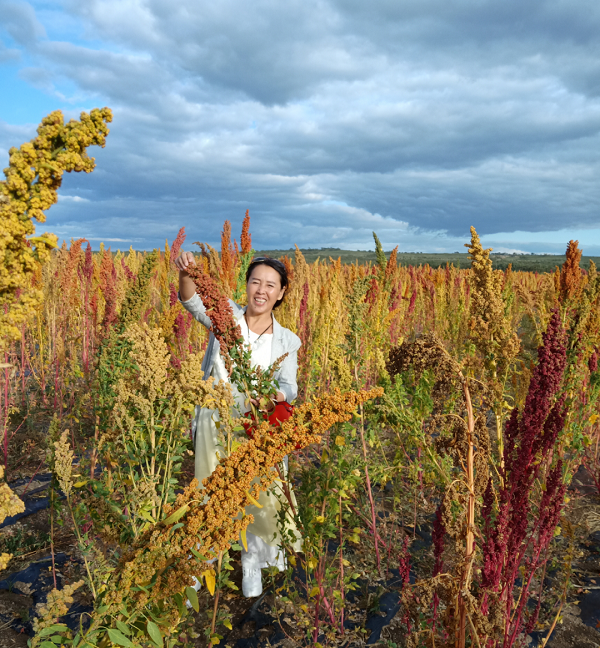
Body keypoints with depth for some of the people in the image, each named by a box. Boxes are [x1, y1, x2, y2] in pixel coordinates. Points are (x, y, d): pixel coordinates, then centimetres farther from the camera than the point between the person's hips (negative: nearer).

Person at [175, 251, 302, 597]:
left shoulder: (286, 341, -1)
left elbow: (289, 388, -5)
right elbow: (192, 302, -24)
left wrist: (270, 396, -29)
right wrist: (186, 273, -46)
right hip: (215, 423, -1)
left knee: (260, 498, 9)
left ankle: (253, 562, 40)